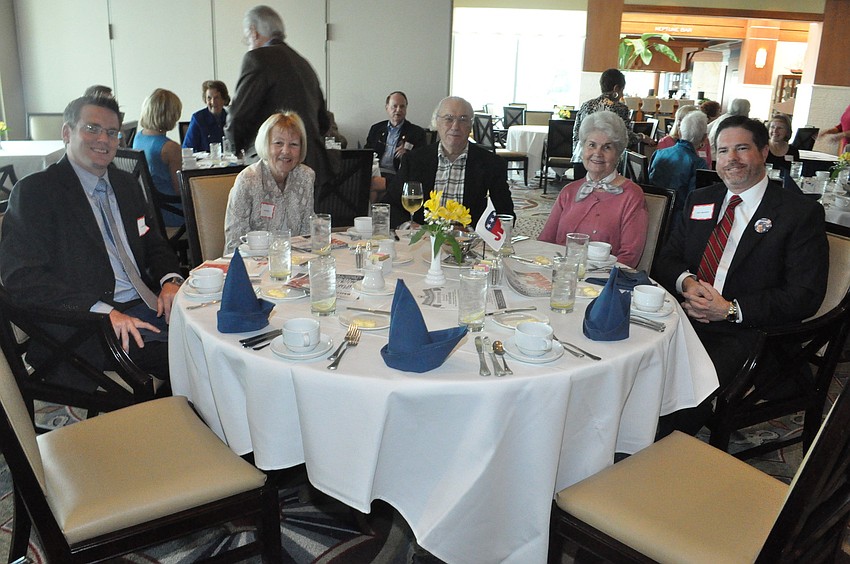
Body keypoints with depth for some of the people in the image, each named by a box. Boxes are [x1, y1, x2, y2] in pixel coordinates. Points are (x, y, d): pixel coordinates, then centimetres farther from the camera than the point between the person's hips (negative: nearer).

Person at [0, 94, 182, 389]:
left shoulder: (126, 184, 19)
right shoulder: (35, 191, -3)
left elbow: (154, 244, 23)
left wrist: (170, 280, -2)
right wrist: (103, 312, -25)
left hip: (148, 305, 7)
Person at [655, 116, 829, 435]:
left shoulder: (801, 213, 1)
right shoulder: (699, 201, 18)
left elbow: (805, 297, -6)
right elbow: (667, 260, 17)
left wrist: (730, 309, -14)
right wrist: (685, 281, -7)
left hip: (747, 335, -4)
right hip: (688, 319, 5)